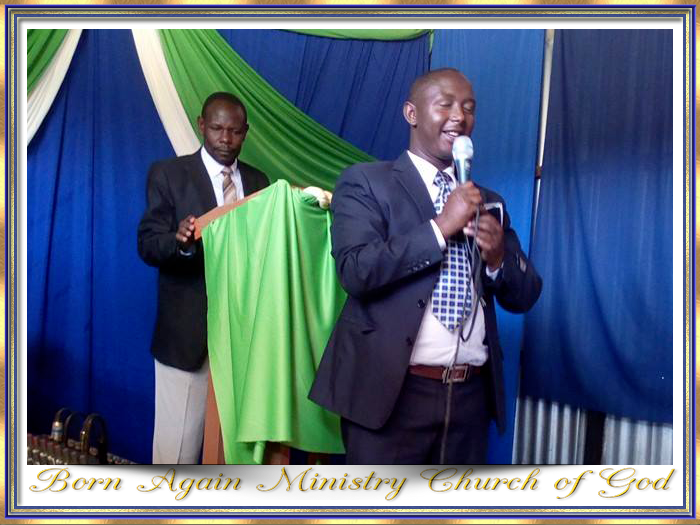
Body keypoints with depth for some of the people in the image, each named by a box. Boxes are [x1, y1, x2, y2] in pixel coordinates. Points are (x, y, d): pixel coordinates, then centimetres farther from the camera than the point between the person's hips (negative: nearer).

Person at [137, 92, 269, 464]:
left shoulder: (258, 182, 11)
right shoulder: (167, 174, -1)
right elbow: (147, 245, -9)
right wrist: (181, 240, -29)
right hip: (188, 332, -3)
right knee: (178, 443, 1)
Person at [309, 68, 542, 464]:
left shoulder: (488, 201, 13)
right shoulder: (365, 182, -2)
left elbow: (525, 296, 12)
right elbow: (356, 270, -17)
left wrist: (498, 257, -9)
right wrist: (440, 227, -16)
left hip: (471, 395, 6)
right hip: (391, 391, -5)